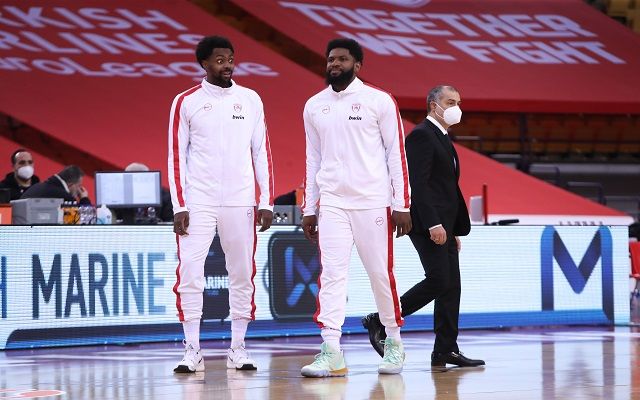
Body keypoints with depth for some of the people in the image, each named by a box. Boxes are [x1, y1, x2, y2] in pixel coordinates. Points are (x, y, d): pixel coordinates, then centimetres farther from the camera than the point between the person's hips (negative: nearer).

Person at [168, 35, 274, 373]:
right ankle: (192, 351, -4)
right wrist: (179, 207, -7)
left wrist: (266, 202, 1)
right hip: (198, 202, -2)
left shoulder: (250, 100, 8)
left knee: (242, 274, 4)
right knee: (189, 272, -9)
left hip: (240, 202, 2)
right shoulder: (186, 102, 2)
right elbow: (176, 157, 1)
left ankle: (237, 350, 12)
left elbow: (261, 152, 8)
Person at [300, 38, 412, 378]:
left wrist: (402, 205, -6)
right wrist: (309, 209, 13)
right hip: (332, 203, 3)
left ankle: (393, 342, 22)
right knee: (331, 274, -7)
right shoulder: (314, 106, 10)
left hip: (373, 203, -3)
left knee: (381, 273, 3)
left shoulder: (379, 101, -1)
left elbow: (396, 153, -1)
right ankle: (331, 352, -12)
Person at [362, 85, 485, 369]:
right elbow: (417, 182, -19)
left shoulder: (443, 139, 21)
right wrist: (433, 224, -24)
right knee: (438, 282, -14)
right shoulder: (422, 135, -10)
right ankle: (380, 321, -4)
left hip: (442, 225, 10)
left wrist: (455, 230, 20)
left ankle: (446, 351, 8)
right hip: (427, 225, -10)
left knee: (451, 287, 6)